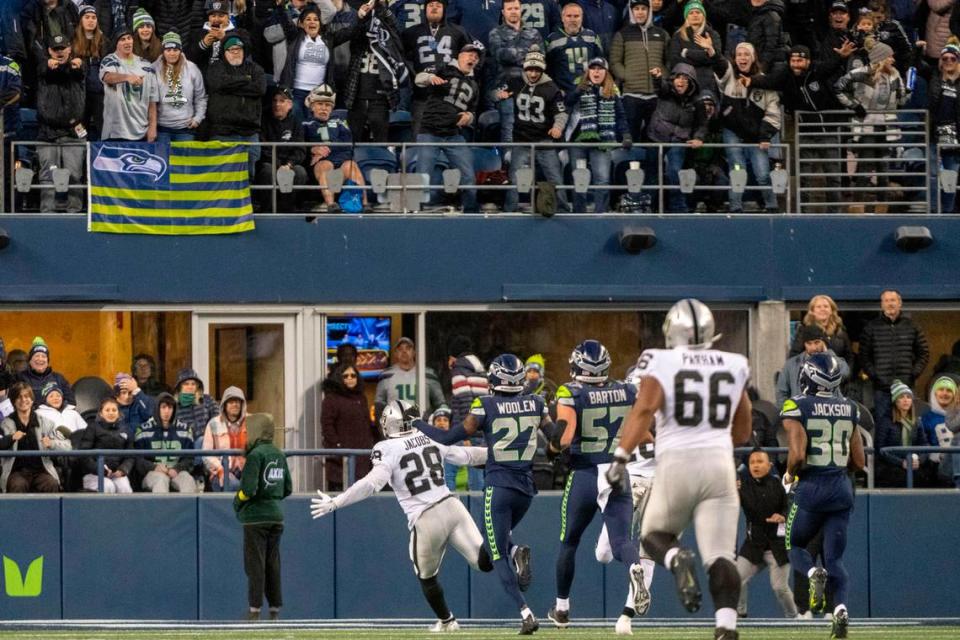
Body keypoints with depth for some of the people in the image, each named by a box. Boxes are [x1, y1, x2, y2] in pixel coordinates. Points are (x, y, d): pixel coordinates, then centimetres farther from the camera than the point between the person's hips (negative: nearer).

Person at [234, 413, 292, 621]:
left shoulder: (256, 455, -13)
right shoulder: (279, 455, 8)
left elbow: (249, 489, -19)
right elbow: (288, 488, 12)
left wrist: (237, 502, -2)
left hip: (256, 517, -7)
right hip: (276, 516, 7)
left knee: (255, 565, -2)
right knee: (273, 565, 11)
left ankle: (255, 610, -3)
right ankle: (275, 610, 12)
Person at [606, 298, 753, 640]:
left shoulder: (661, 364, 0)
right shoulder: (734, 368, 12)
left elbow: (644, 409, -16)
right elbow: (742, 432, 21)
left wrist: (621, 456, -17)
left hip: (676, 462, -2)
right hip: (720, 463, 2)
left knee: (655, 534, 20)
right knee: (720, 556, -1)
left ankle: (678, 560, -14)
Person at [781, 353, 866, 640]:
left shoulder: (797, 408, -9)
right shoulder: (849, 409, 6)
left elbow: (797, 455, -19)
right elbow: (859, 462, 9)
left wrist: (789, 475, 2)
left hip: (811, 487, -4)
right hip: (842, 488, 4)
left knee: (795, 545, 18)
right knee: (834, 558, 8)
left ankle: (814, 574, -15)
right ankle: (841, 608, -17)